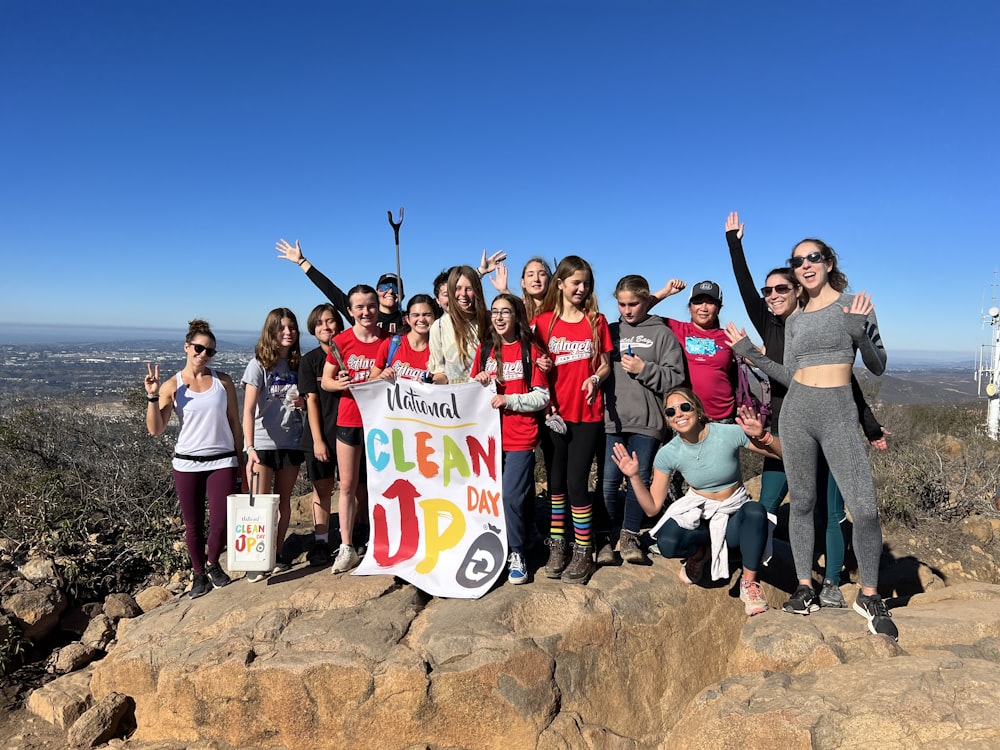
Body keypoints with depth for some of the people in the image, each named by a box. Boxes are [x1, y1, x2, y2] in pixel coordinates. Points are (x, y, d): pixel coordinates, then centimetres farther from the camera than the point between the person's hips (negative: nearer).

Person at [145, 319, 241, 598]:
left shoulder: (223, 381, 2)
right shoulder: (172, 386, -1)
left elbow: (234, 422, 7)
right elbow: (155, 429, -5)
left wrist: (240, 456, 7)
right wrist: (152, 397, -17)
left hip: (222, 461, 0)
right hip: (187, 463, 0)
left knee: (221, 522, -4)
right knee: (193, 525, 9)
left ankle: (213, 564, 25)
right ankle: (198, 574, 30)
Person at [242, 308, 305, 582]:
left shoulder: (298, 364, 5)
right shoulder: (259, 365, -8)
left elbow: (309, 401, 17)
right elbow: (248, 410, -15)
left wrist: (303, 402, -8)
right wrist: (250, 448, -25)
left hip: (291, 443, 4)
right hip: (262, 444, -4)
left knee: (283, 501, 12)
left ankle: (278, 552, 25)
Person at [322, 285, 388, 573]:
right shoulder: (341, 342, -2)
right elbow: (326, 381, 4)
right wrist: (338, 383, -17)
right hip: (349, 420, 0)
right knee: (348, 485, 4)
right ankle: (346, 548, 12)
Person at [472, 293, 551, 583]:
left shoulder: (530, 350, -1)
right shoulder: (485, 350, 10)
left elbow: (542, 397, -4)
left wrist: (509, 399, -15)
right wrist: (479, 383, -5)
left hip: (520, 438, -4)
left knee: (512, 496, -8)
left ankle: (517, 554, 9)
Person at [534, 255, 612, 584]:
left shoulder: (597, 321, 3)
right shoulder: (544, 321, 2)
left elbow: (605, 365, 5)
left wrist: (595, 379, -15)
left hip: (588, 414, -1)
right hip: (555, 412, 2)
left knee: (577, 481, -4)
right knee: (557, 479, 10)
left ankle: (584, 553, 9)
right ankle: (557, 545, 23)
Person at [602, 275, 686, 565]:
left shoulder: (662, 334, 5)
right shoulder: (611, 331, 13)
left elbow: (676, 378, -1)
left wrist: (644, 369, -12)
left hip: (648, 420, -2)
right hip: (613, 419, 2)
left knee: (640, 478, 0)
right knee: (609, 480, -1)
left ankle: (629, 538, 14)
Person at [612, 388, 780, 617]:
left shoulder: (729, 433, -15)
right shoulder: (668, 454, -9)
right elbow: (652, 507, -6)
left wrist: (762, 437, -31)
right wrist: (634, 477, -21)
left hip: (734, 513, -1)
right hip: (697, 513, 1)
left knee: (755, 511, -37)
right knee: (667, 544, -31)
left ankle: (749, 582, -15)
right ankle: (701, 549, 6)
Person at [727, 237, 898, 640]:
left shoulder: (854, 305, 3)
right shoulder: (794, 320, 14)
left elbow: (878, 367, 0)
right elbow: (789, 377, 13)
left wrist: (859, 333, -17)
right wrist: (750, 353, 8)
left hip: (839, 414, -3)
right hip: (796, 413, 4)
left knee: (864, 508, -10)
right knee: (801, 503, 7)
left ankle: (869, 596, 8)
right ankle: (805, 589, 18)